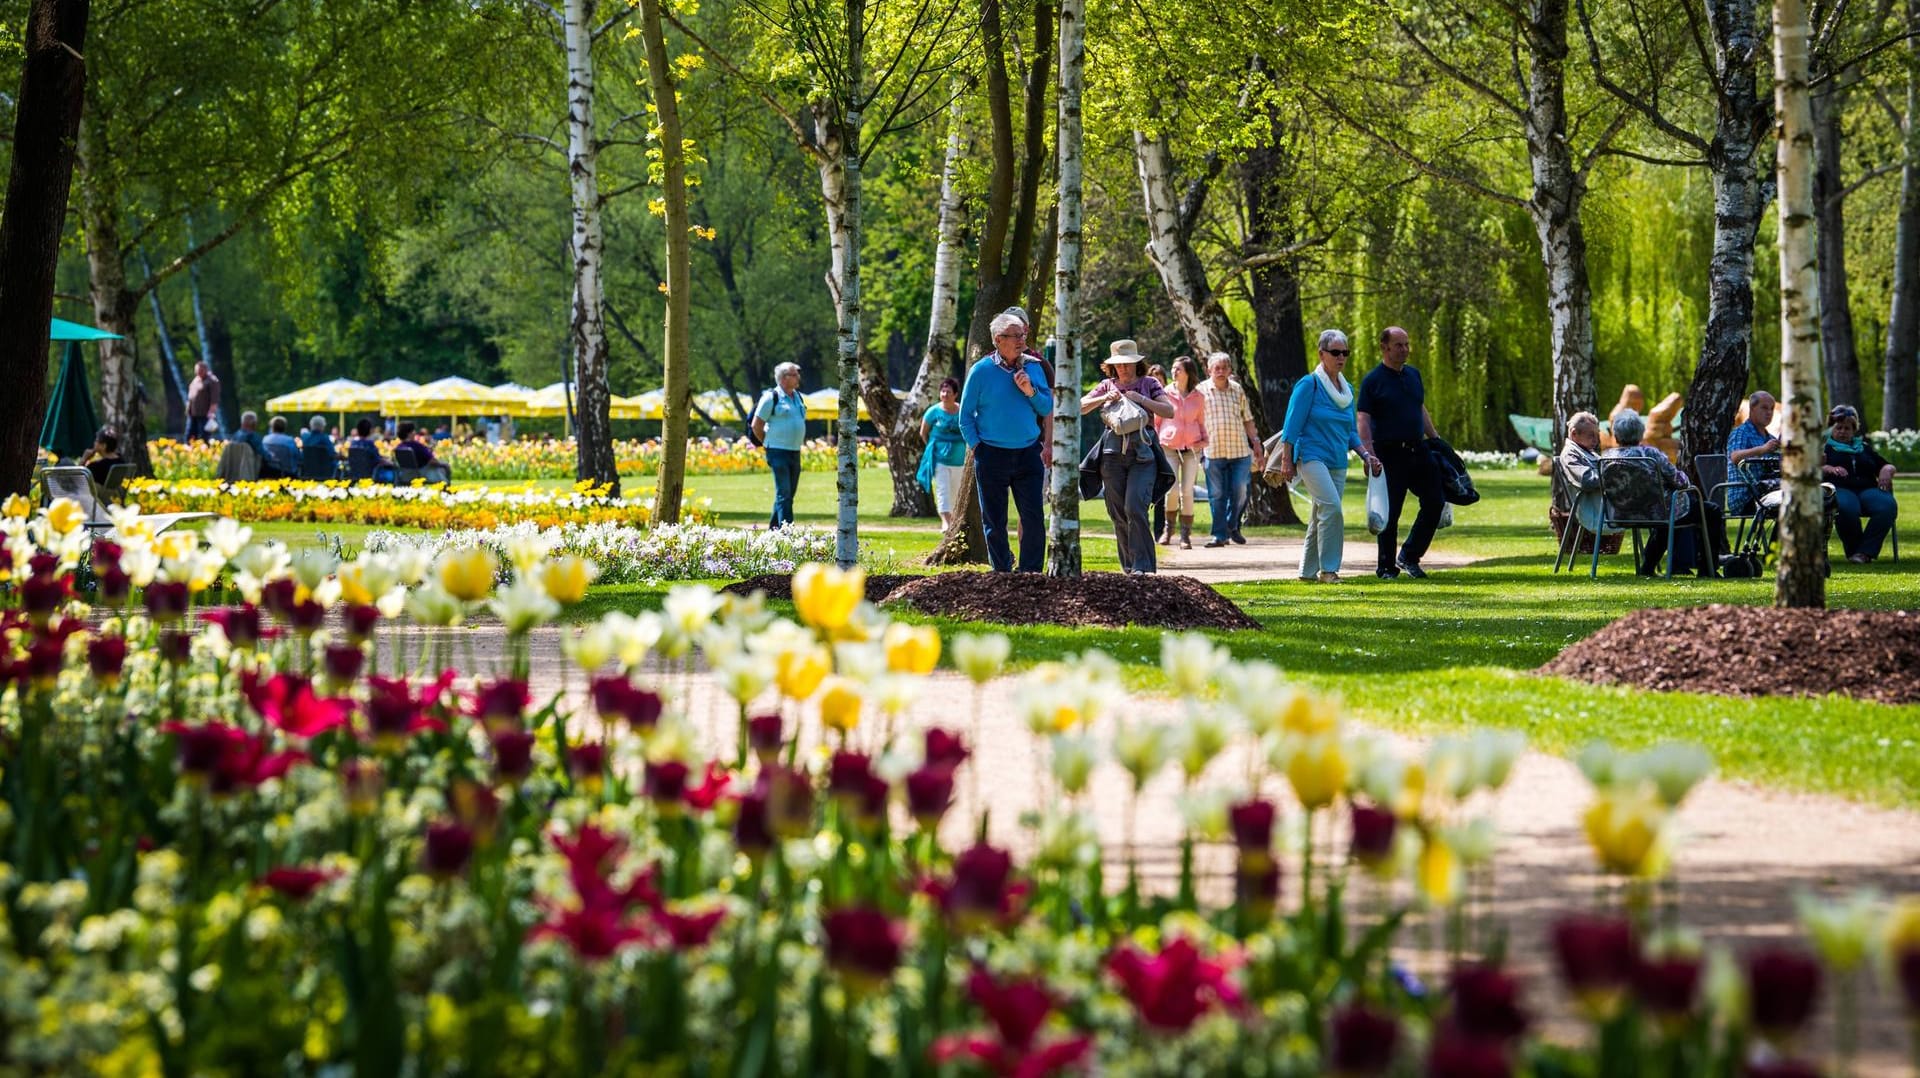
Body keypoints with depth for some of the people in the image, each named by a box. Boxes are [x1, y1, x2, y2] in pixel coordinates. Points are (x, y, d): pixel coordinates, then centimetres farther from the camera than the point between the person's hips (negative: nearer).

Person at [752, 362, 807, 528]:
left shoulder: (797, 396, 13)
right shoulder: (771, 397, -10)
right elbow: (756, 425, -7)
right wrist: (768, 443, -1)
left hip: (795, 452, 8)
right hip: (778, 452, -8)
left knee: (789, 494, 11)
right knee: (784, 494, -11)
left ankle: (774, 529, 21)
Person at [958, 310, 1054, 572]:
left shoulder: (1033, 367, 6)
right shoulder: (981, 370, -3)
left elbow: (1047, 409, 8)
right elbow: (965, 414, 3)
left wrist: (1030, 392, -9)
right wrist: (976, 447, -3)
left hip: (1028, 453, 2)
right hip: (992, 456, -2)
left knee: (1033, 518, -6)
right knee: (994, 521, 4)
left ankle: (1031, 574, 0)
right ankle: (1002, 573, 13)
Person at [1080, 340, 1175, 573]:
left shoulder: (1148, 384, 8)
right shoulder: (1107, 386, 15)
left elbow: (1170, 411, -2)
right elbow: (1080, 407, 8)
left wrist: (1141, 399, -13)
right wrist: (1104, 398, -8)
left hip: (1142, 451, -3)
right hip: (1113, 452, 3)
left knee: (1135, 507, -17)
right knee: (1117, 513, 3)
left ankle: (1142, 565, -15)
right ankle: (1129, 565, 15)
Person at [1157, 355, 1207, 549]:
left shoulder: (1198, 397, 7)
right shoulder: (1166, 394, 3)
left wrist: (1204, 439, 1)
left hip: (1191, 448, 1)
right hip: (1169, 447, -1)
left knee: (1187, 491, -3)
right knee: (1172, 489, -13)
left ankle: (1186, 536, 4)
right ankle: (1168, 528, 11)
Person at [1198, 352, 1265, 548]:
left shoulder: (1238, 390, 11)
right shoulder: (1202, 391, 2)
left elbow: (1247, 420, 18)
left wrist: (1256, 443, 16)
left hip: (1240, 450, 2)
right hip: (1214, 451, -2)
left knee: (1239, 492, -2)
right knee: (1217, 495, -1)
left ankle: (1233, 527, 19)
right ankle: (1219, 534, 4)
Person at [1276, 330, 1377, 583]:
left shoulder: (1347, 389, 14)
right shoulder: (1309, 385, -6)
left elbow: (1351, 432, 19)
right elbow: (1292, 425, -6)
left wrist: (1366, 455, 4)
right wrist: (1286, 461, -10)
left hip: (1338, 463, 7)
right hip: (1312, 456, -7)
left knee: (1320, 518, 8)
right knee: (1331, 507, -22)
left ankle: (1308, 571, 18)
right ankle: (1328, 569, -19)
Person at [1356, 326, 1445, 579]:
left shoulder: (1413, 374, 13)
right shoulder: (1373, 380, -7)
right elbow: (1363, 420, -11)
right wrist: (1370, 457, -20)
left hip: (1418, 450, 6)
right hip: (1389, 453, -6)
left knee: (1435, 502, 2)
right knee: (1390, 513, -1)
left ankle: (1409, 556, 15)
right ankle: (1386, 567, 10)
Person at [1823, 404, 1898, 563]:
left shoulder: (1864, 448, 32)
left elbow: (1887, 466, 30)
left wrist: (1886, 471, 5)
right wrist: (1828, 469, -15)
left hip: (1867, 488, 4)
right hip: (1839, 489, -4)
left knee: (1888, 506, -31)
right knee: (1847, 508, -41)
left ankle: (1865, 551, -32)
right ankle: (1853, 550, -24)